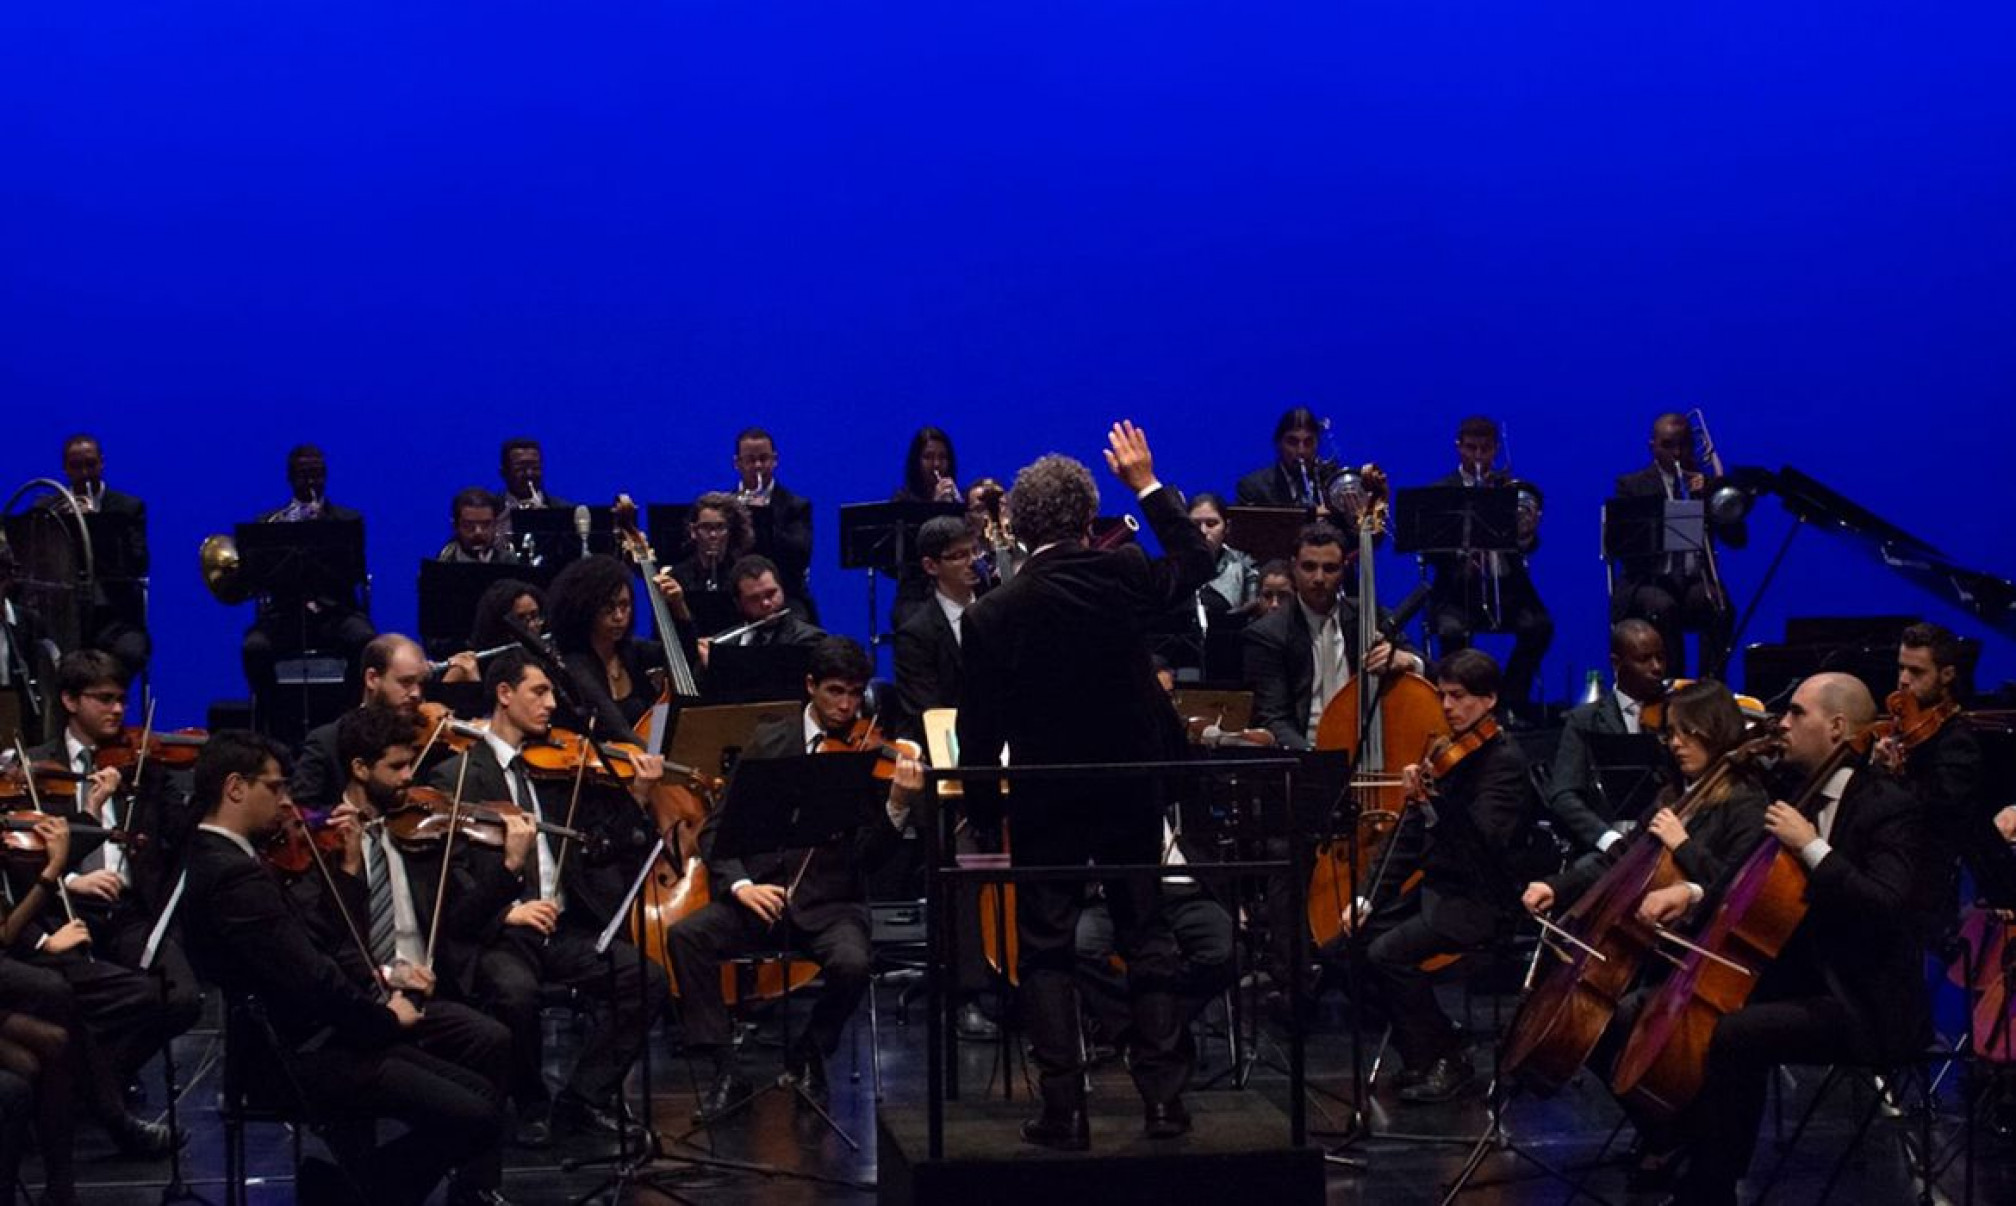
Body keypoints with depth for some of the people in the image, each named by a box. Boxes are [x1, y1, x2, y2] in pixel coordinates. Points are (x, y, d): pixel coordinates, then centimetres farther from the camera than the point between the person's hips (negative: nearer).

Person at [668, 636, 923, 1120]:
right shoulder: (770, 740, 6)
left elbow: (870, 858, -7)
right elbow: (716, 829, 3)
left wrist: (899, 806, -25)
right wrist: (740, 885, -16)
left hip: (830, 903, -1)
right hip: (761, 896, 2)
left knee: (852, 963, -32)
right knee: (685, 934, -24)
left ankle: (808, 1057, -1)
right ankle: (725, 1071, -15)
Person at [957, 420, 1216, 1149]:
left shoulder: (992, 616, -14)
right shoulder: (1125, 576, -11)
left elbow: (979, 732, -9)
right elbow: (1196, 562, 11)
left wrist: (981, 810, 4)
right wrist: (1147, 485, 15)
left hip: (1046, 804, -2)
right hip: (1132, 794, 2)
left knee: (1047, 952, 6)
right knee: (1146, 939, 12)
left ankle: (1064, 1110, 2)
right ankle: (1164, 1097, 10)